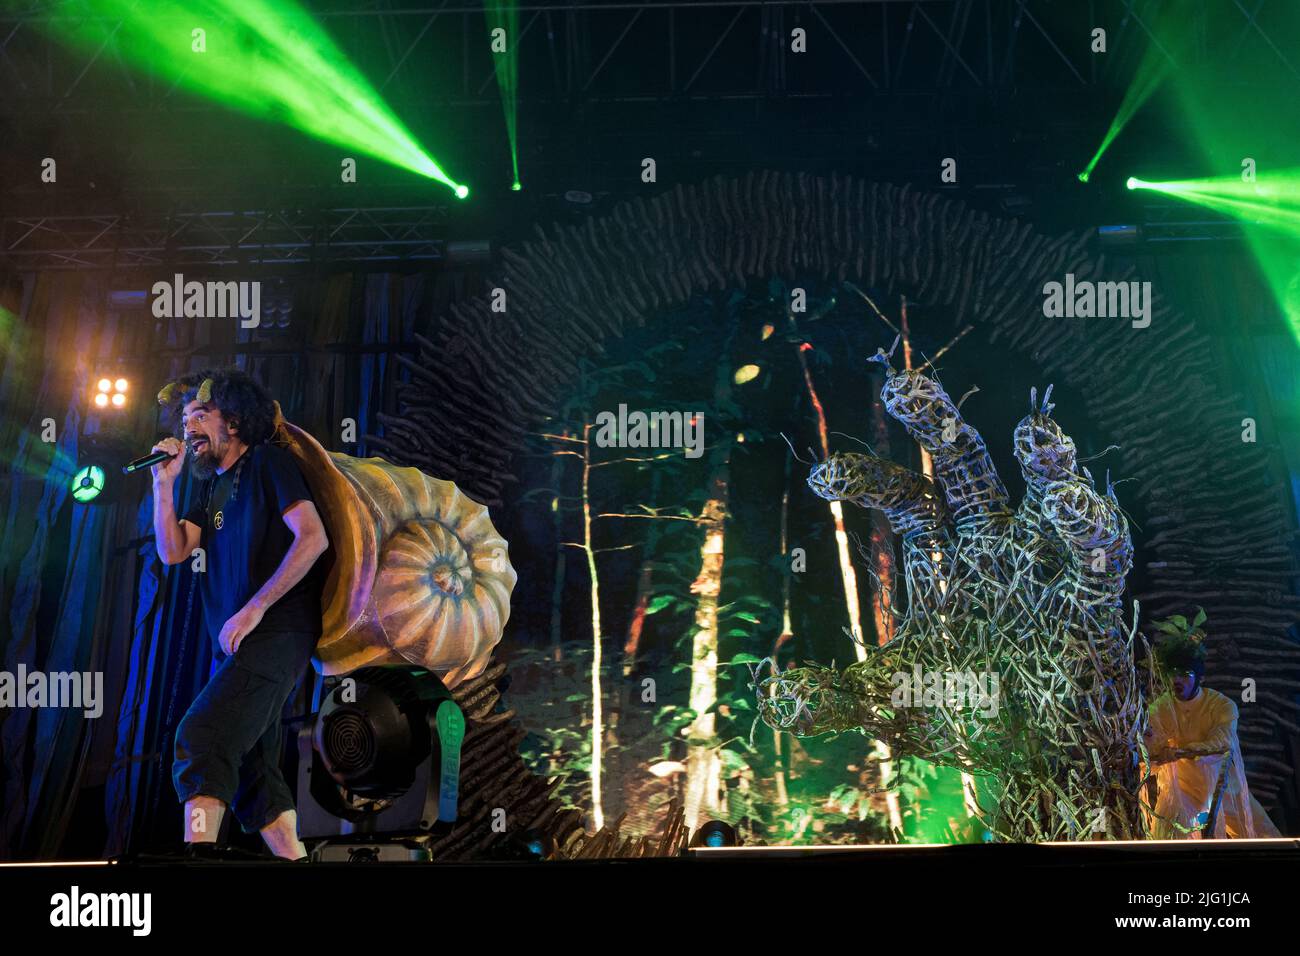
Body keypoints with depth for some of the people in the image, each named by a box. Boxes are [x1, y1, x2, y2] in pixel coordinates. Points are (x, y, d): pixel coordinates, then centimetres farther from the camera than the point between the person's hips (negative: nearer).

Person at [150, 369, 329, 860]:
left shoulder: (269, 461, -3)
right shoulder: (213, 487, 21)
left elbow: (313, 538, -15)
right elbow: (173, 551, 13)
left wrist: (255, 608, -17)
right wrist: (164, 483, 4)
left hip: (276, 631, -9)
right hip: (236, 642, 9)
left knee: (200, 736, -21)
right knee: (251, 770, 8)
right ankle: (296, 859, 13)